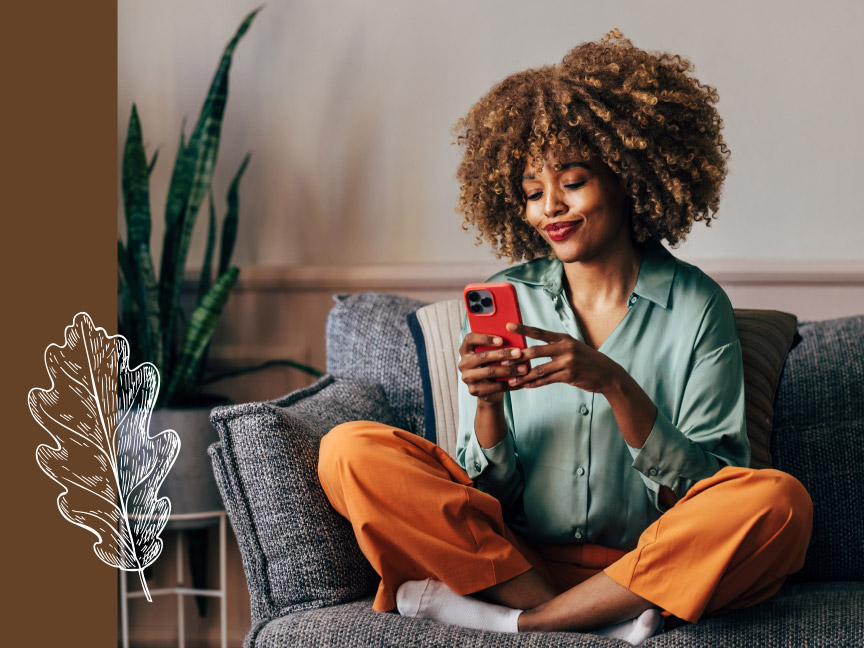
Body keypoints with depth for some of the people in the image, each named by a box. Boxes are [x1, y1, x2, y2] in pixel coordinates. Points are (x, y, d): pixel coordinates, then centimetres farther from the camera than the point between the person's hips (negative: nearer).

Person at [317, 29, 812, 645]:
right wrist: (486, 403, -15)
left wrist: (616, 387, -19)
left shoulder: (696, 307, 2)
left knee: (779, 502, -30)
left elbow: (707, 488, -5)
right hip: (514, 554, 2)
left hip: (649, 565, -2)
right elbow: (491, 487, 6)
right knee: (351, 451, -18)